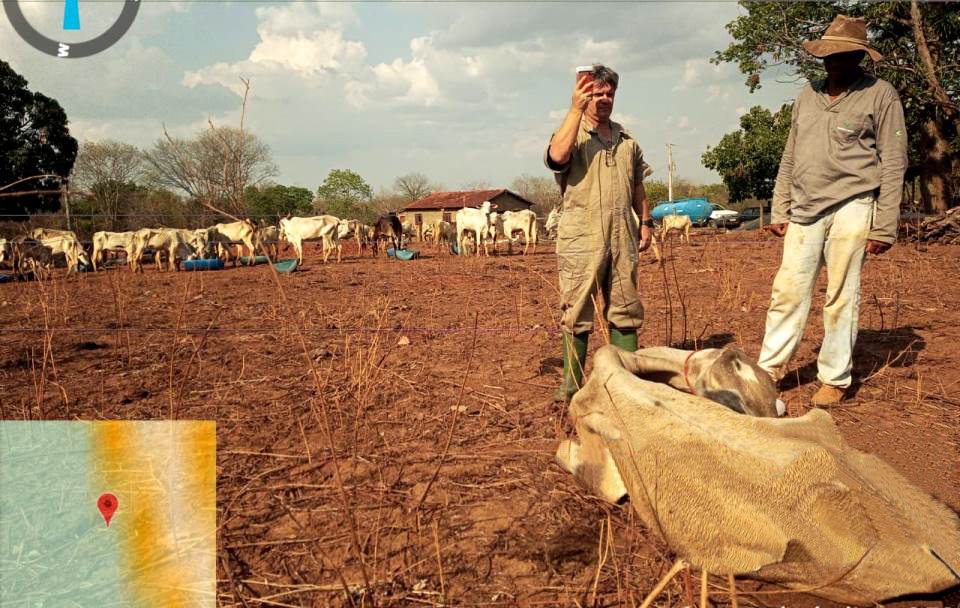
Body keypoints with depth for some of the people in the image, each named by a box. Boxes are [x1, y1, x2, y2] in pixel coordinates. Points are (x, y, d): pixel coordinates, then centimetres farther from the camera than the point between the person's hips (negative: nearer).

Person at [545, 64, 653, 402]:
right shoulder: (572, 133, 2)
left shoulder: (627, 141, 19)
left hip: (622, 239, 5)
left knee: (625, 311, 8)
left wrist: (645, 223, 19)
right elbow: (557, 155, -22)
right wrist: (576, 108, -20)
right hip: (580, 241, -5)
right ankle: (571, 384, 7)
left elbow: (638, 187, 26)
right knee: (577, 315, -1)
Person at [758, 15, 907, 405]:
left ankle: (835, 379, 11)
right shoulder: (808, 95, 14)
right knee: (788, 290, 2)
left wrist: (884, 226, -8)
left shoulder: (880, 95, -1)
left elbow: (893, 163, -3)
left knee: (841, 297, 0)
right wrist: (779, 211, 12)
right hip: (805, 210, 4)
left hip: (850, 209, -4)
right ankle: (769, 368, 10)